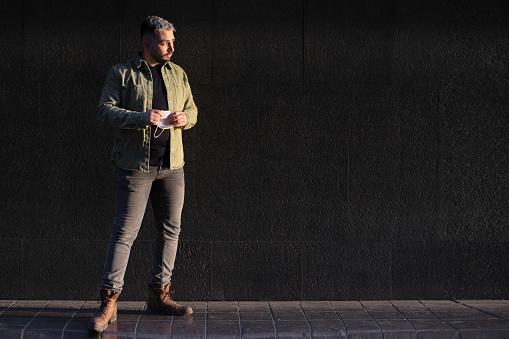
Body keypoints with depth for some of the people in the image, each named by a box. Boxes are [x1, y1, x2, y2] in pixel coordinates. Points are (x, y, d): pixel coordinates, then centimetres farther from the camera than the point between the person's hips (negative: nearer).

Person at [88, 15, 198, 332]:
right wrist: (141, 118, -21)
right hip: (135, 165, -5)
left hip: (172, 164, 5)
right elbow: (106, 110, -7)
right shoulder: (121, 73, 0)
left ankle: (159, 294, 20)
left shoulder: (178, 74, 14)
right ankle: (109, 303, -5)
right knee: (125, 231, -8)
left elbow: (192, 108, 20)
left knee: (170, 229, 7)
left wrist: (185, 117, -5)